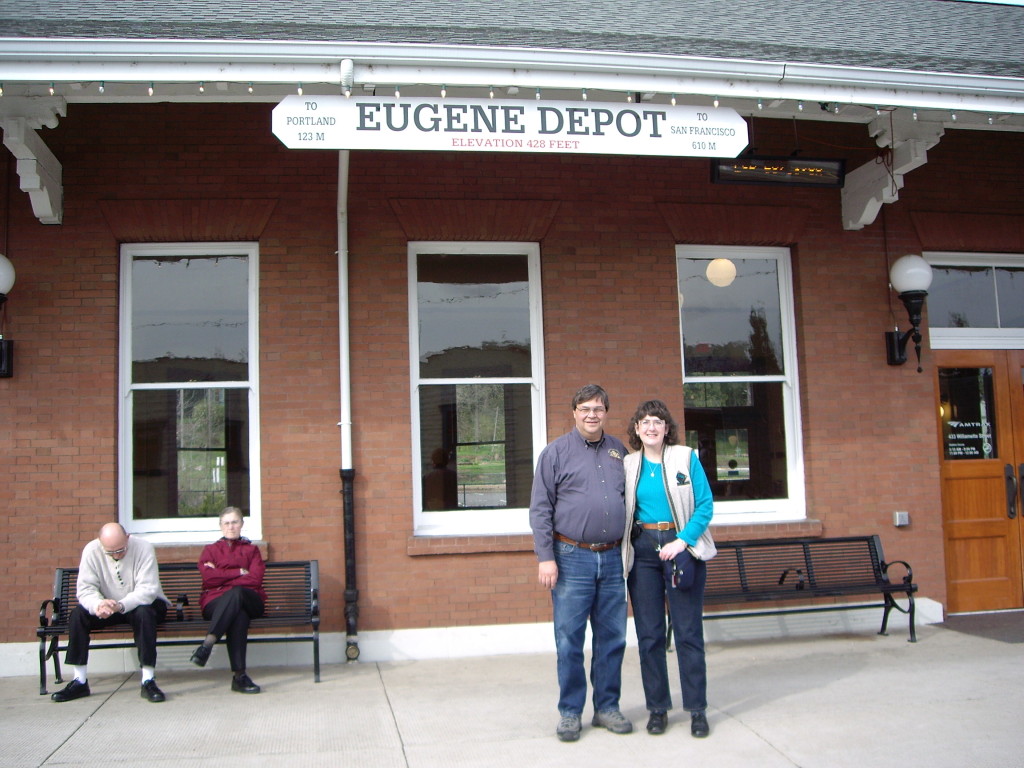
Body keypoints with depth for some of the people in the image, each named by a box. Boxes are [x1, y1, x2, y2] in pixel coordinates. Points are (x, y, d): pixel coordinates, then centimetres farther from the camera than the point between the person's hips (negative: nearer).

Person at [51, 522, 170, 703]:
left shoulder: (143, 548, -23)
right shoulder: (91, 550, -14)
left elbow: (147, 590, -29)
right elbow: (85, 588, -17)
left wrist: (120, 605, -46)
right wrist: (98, 605, -40)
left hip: (141, 604, -3)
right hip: (108, 605, 3)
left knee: (144, 613, -36)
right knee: (78, 615, -21)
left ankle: (148, 681, -32)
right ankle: (79, 682, -14)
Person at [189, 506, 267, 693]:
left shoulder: (251, 549, 25)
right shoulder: (210, 550, 25)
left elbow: (255, 580, 3)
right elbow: (209, 578, 1)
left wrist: (222, 577, -1)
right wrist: (239, 572, 0)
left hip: (250, 602, 0)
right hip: (215, 602, 0)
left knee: (236, 593, -42)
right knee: (239, 615, -41)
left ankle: (207, 644, -54)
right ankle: (239, 675, -54)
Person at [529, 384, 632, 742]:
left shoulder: (619, 451, 11)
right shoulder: (556, 452, -1)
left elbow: (631, 499, 18)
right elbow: (540, 509, -3)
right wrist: (545, 557, -10)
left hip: (613, 559, 4)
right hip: (572, 558, -4)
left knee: (612, 639, 9)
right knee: (569, 641, 1)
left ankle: (607, 707, 22)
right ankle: (570, 712, 14)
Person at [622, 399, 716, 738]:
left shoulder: (686, 458, 1)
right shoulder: (628, 465, 8)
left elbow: (705, 505, -3)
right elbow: (621, 512, 10)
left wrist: (683, 541, -13)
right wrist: (623, 551, -2)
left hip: (682, 546, -2)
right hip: (643, 550, 2)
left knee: (688, 631, 0)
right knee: (649, 634, 4)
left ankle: (697, 709, 10)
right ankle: (657, 708, 15)